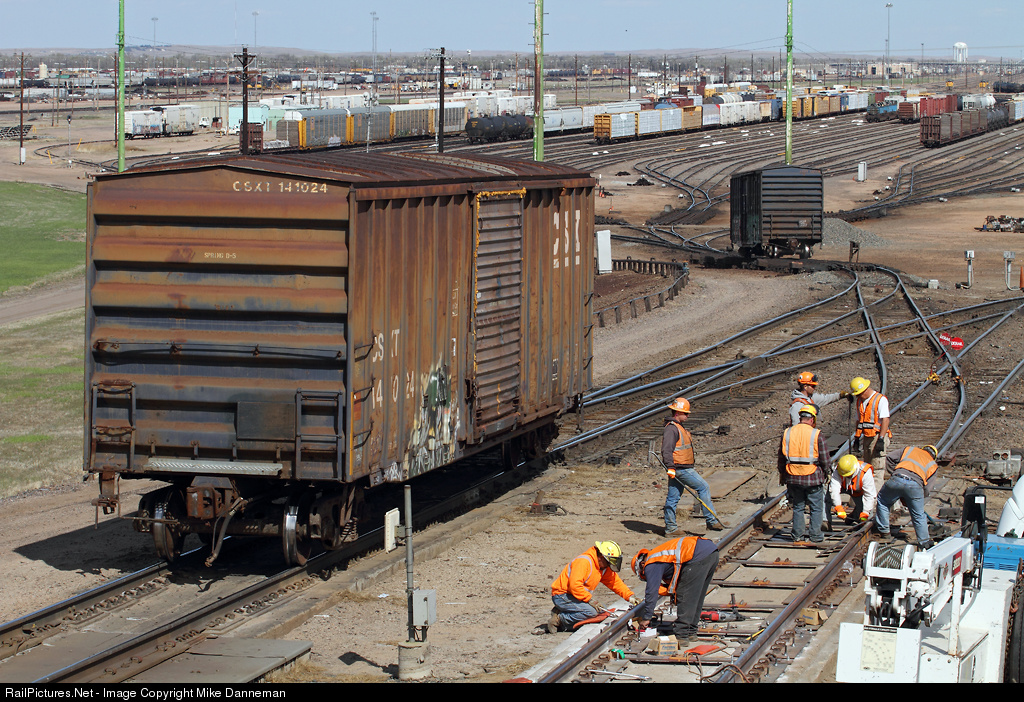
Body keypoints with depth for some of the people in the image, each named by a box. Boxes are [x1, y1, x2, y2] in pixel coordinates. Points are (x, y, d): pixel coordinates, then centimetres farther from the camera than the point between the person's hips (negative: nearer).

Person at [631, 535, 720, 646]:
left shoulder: (651, 564, 5)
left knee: (684, 598, -2)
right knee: (695, 598, 20)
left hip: (699, 557, -10)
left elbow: (652, 591, 3)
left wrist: (646, 618, 8)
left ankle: (681, 637, -2)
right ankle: (691, 632, 26)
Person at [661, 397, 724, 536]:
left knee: (673, 497, 9)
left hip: (679, 469, 10)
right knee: (703, 487, -6)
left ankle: (670, 528, 10)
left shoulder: (677, 427, 19)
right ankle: (711, 520, -3)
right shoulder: (672, 428, -15)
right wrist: (670, 467, -31)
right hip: (680, 468, -10)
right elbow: (667, 450, -24)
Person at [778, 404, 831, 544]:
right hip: (813, 479, -3)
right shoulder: (816, 435, -10)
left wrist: (782, 475, 21)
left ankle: (797, 536, 15)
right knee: (816, 508, 9)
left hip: (793, 478, 3)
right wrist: (823, 471, 12)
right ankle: (816, 536, 9)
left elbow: (781, 458, 8)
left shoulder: (787, 433, 1)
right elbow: (825, 460, -7)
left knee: (798, 507, 15)